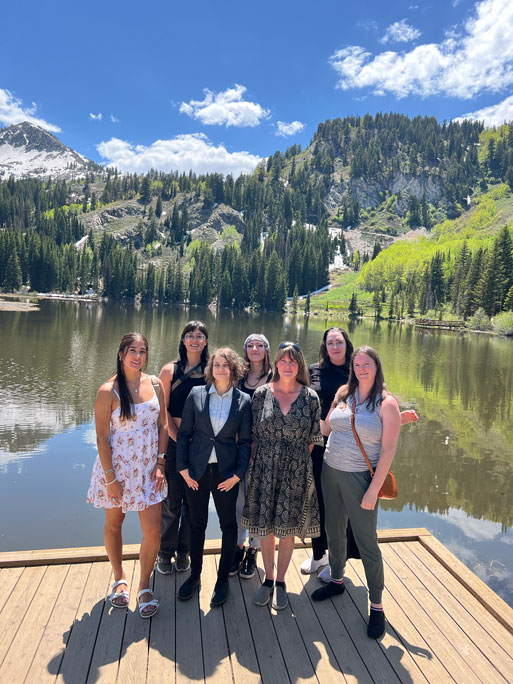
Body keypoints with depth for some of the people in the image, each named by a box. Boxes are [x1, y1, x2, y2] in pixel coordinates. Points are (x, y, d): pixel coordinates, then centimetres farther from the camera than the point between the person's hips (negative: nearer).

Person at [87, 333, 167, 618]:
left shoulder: (155, 384, -3)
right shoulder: (108, 391, -14)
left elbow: (163, 425, 3)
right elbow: (102, 437, -12)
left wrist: (160, 462, -3)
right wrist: (110, 478, -13)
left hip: (149, 469, 2)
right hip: (117, 467, -2)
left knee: (153, 531, 0)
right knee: (114, 525, 16)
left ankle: (144, 586, 22)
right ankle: (120, 579, 40)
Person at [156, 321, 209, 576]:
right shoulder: (170, 370, -1)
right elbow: (163, 410, -4)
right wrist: (178, 439, -10)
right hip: (174, 441, -1)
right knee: (171, 500, 5)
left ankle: (183, 551, 29)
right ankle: (165, 552, 24)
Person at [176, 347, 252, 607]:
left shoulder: (244, 400, -4)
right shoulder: (196, 394, -2)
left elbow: (245, 441, -1)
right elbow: (184, 433, 1)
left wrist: (238, 473, -7)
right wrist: (182, 467, -4)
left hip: (226, 472, -1)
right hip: (196, 470, 1)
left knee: (228, 524, 11)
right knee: (196, 524, 14)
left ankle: (223, 579, 30)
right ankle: (194, 575, 34)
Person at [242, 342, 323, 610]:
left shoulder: (310, 397, -3)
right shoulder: (261, 393, -3)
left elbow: (313, 438, 3)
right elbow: (253, 433, 3)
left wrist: (296, 460, 2)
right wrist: (269, 458, 2)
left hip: (296, 472, 0)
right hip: (264, 470, 1)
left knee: (288, 529, 9)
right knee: (265, 527, 11)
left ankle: (280, 582, 30)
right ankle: (268, 579, 33)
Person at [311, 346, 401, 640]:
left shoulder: (386, 403, -10)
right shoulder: (343, 393, 4)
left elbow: (388, 450, -12)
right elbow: (326, 426, 14)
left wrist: (373, 490, -15)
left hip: (360, 478, -5)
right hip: (331, 472, 5)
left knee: (367, 541, 2)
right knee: (334, 531, 19)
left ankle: (377, 605, 21)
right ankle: (337, 580, 42)